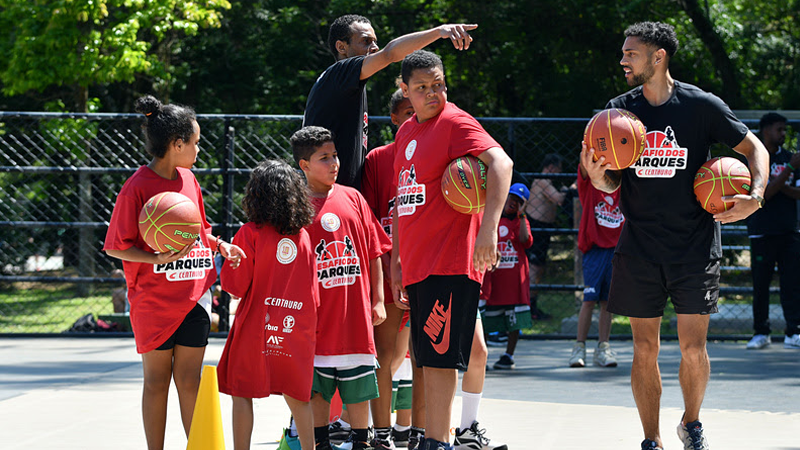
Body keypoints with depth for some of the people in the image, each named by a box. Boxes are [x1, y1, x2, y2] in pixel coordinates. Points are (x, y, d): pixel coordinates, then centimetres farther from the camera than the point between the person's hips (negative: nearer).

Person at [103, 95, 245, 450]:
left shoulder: (188, 179, 8)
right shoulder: (138, 187, -13)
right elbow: (115, 246, -11)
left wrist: (221, 245, 2)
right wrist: (156, 259, -24)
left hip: (193, 298, 5)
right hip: (154, 302, -5)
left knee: (189, 381, 8)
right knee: (157, 381, 4)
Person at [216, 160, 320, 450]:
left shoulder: (250, 233, -9)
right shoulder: (303, 236, 4)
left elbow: (235, 286, -8)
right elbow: (313, 291, 7)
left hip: (256, 327, -4)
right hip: (297, 327, 4)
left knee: (242, 393, 3)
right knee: (296, 395, 12)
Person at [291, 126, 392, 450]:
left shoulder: (352, 199, 6)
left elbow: (373, 252, 10)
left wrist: (378, 300, 5)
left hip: (356, 313, 2)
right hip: (318, 317, -2)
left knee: (359, 386, 6)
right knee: (317, 387, 4)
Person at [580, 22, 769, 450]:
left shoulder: (701, 105, -4)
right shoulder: (620, 109, 4)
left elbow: (754, 147, 5)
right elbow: (611, 183, 7)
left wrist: (755, 197, -12)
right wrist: (597, 175, -17)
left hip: (694, 245, -2)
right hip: (640, 248, 2)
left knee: (693, 349, -4)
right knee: (644, 350, 2)